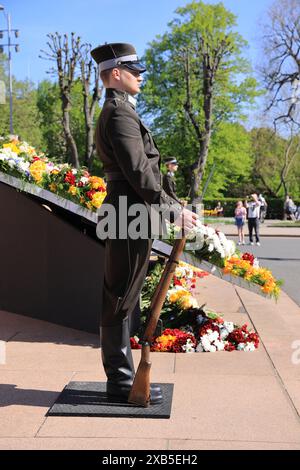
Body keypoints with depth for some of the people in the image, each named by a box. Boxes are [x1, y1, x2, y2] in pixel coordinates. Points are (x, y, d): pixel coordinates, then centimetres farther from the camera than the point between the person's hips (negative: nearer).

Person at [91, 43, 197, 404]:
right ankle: (120, 381, 5)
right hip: (131, 215, -11)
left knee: (120, 301, 13)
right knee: (119, 300, -4)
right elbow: (139, 173, -20)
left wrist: (168, 209, 20)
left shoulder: (116, 112, 21)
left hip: (126, 216, 11)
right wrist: (174, 210, -16)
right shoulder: (120, 113, -12)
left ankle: (121, 376, 23)